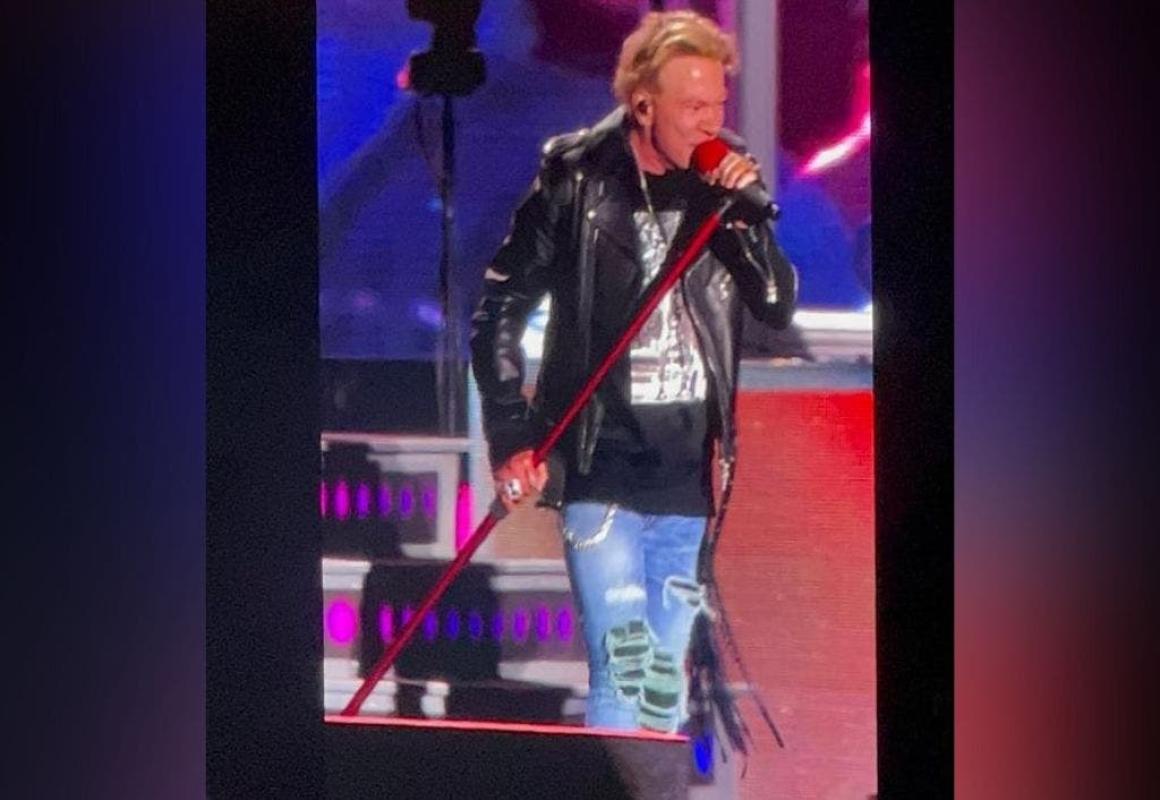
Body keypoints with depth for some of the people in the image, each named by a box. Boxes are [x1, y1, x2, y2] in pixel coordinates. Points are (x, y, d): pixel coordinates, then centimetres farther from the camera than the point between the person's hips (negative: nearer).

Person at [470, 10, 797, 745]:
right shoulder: (578, 180, -4)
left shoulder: (721, 187, 6)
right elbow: (499, 311, 0)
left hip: (691, 484, 4)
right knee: (622, 673, -10)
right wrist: (511, 439, -5)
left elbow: (780, 307, 4)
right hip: (603, 476, -4)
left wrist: (746, 216, -11)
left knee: (668, 681, 11)